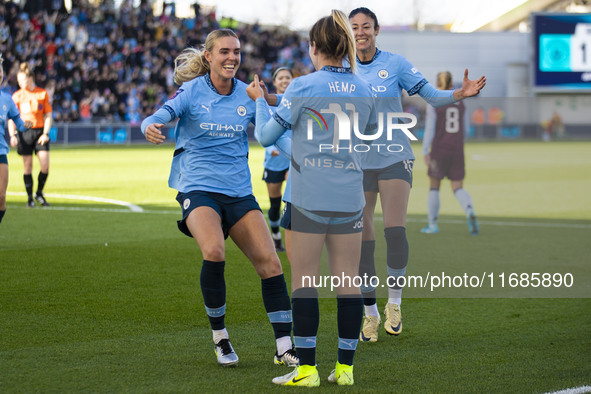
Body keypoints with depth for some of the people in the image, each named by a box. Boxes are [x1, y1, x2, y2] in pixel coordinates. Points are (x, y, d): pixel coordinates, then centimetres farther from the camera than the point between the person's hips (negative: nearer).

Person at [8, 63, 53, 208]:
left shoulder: (43, 93, 3)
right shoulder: (17, 96, 4)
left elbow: (48, 116, 5)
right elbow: (11, 118, 5)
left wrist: (45, 133, -5)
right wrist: (12, 136, -7)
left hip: (40, 132, 0)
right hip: (24, 133, 0)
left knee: (45, 165, -8)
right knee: (28, 166, 1)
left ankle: (39, 193, 13)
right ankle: (30, 197, 10)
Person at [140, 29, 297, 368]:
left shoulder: (247, 95, 6)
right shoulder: (192, 91, -4)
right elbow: (163, 115, -19)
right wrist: (151, 127, -41)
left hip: (239, 192, 4)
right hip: (198, 188, -4)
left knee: (270, 261, -6)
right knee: (214, 252, -28)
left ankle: (285, 347, 5)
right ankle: (219, 335, -7)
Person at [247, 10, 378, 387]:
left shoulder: (303, 87, -7)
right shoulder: (364, 90, 5)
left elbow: (266, 135, 0)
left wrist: (259, 99, 15)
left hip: (310, 197, -3)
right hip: (350, 198, 4)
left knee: (305, 280, 2)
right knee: (348, 280, 6)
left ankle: (307, 368, 1)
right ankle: (345, 367, 8)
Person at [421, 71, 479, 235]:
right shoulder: (460, 103, 6)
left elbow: (429, 129, -11)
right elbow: (465, 129, 11)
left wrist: (425, 152, -9)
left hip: (439, 150, -3)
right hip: (457, 151, 3)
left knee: (434, 186, 11)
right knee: (458, 188, 4)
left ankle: (432, 224, 15)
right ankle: (470, 212, -25)